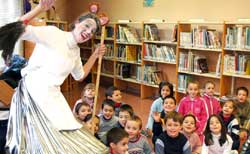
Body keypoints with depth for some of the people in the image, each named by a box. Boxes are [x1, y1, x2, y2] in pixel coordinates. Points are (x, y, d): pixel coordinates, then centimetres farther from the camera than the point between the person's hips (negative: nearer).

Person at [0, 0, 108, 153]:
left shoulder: (76, 50, 12)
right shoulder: (53, 33, -11)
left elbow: (80, 76, 27)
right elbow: (18, 30, -23)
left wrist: (95, 55, 22)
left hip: (53, 96, 8)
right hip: (32, 92, -8)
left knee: (64, 140, 11)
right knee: (48, 141, -3)